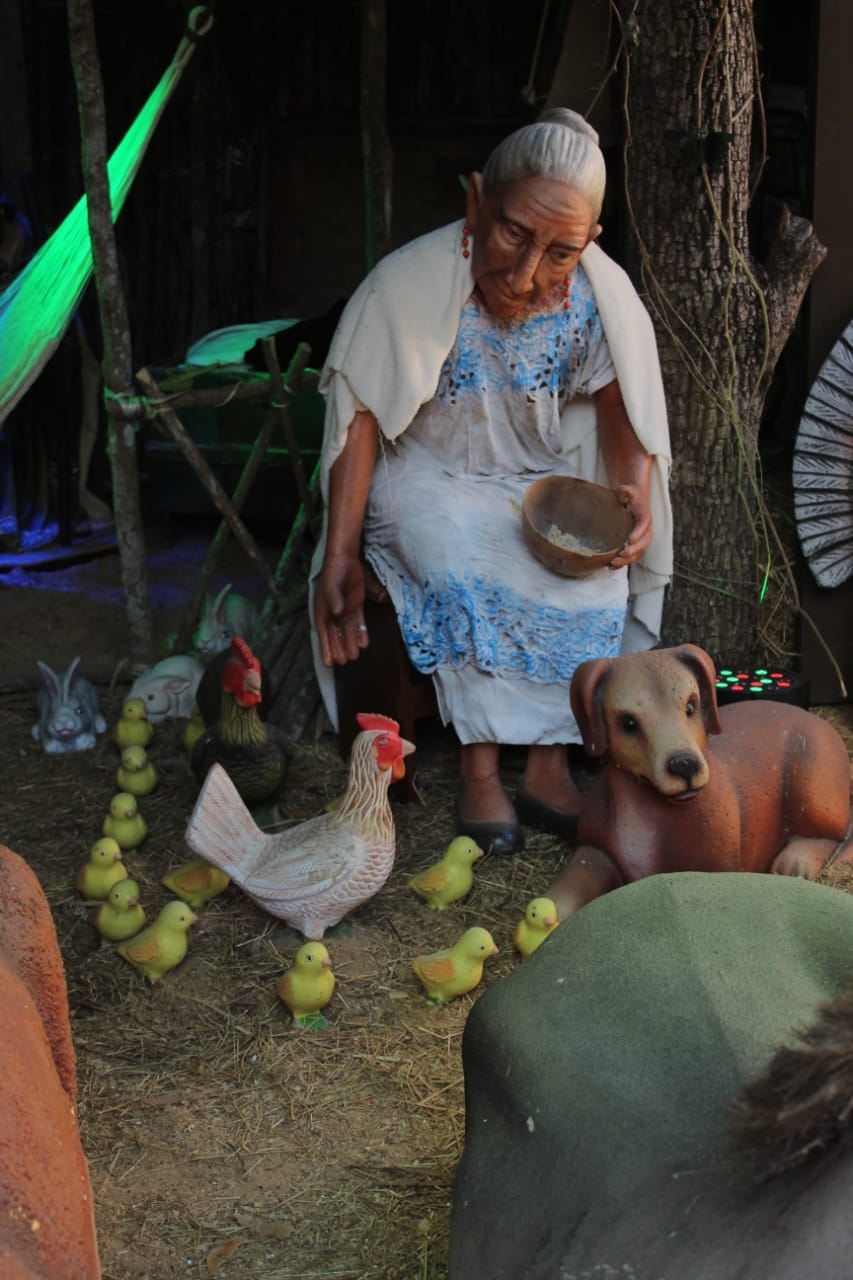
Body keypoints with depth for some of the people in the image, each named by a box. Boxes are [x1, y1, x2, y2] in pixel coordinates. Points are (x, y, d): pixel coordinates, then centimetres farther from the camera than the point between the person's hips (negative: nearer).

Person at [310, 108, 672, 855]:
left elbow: (620, 406, 0)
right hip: (426, 476, -3)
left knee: (600, 576, -24)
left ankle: (550, 767, -12)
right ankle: (480, 771, -22)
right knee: (465, 564, -33)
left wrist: (637, 498, -19)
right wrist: (339, 557, -20)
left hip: (541, 481, 3)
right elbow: (360, 417, -17)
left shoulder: (601, 298, -16)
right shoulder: (412, 282, -24)